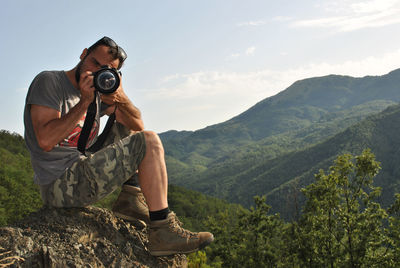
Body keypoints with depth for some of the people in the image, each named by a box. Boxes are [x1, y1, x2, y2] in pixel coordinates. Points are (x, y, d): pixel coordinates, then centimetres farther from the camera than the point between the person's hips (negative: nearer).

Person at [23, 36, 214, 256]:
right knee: (149, 142, -15)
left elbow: (138, 124, 8)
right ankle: (162, 233, -18)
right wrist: (85, 102, -19)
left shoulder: (98, 91, 15)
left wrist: (121, 99, -11)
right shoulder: (48, 81, -7)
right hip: (60, 186, -9)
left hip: (83, 169, 9)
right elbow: (46, 141, -20)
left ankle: (130, 199, 3)